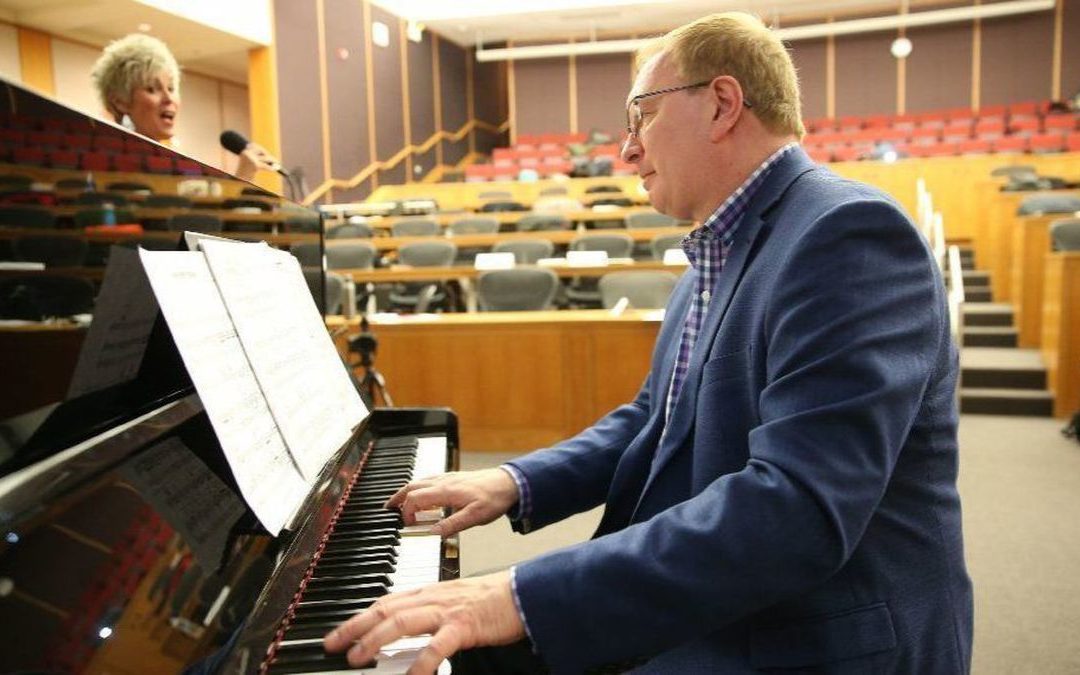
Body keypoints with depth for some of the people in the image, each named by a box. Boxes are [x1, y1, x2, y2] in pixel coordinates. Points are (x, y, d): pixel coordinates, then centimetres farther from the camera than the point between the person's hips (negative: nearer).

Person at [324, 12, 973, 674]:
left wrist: (525, 598, -31)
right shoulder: (721, 252, 9)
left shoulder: (849, 233, -21)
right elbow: (656, 420, 15)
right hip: (696, 612, 8)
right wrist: (518, 482, 0)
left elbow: (799, 511, -31)